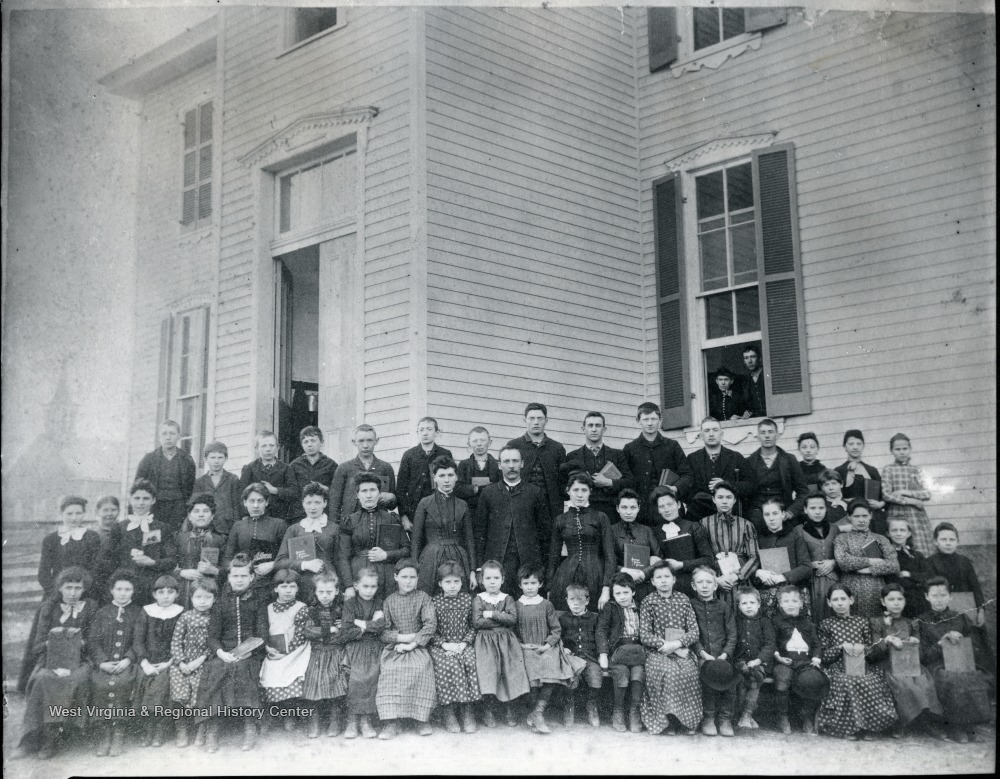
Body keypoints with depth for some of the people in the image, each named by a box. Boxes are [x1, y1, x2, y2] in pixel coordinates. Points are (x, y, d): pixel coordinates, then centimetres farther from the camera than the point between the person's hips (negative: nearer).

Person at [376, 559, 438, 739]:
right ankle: (392, 722, -24)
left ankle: (422, 719, -17)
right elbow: (383, 631, 4)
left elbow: (430, 624, -6)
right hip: (394, 646, 1)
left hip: (418, 646, -1)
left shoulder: (423, 598, 5)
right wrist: (402, 638, -13)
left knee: (422, 667, -30)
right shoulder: (389, 601, 10)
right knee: (389, 670, -27)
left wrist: (413, 643, -15)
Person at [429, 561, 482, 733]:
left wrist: (464, 644, -8)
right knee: (447, 665, -32)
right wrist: (445, 644, -12)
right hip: (441, 645, -1)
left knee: (471, 663, -30)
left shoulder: (468, 600, 7)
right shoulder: (434, 602, 3)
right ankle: (448, 714, -20)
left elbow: (473, 626, 7)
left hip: (464, 644, 1)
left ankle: (468, 711, -18)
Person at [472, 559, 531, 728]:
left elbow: (513, 619, -8)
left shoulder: (508, 599, 9)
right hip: (485, 642, -1)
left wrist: (492, 614, -11)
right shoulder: (478, 599, 5)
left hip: (506, 641, 2)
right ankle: (487, 711, -3)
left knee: (510, 670, -11)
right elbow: (477, 622, -9)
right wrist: (502, 620, -8)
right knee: (488, 670, -17)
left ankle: (508, 709, 5)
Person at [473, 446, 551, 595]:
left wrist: (543, 563, 4)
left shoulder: (536, 493, 9)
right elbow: (479, 529, 9)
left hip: (528, 561, 0)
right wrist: (479, 563, 2)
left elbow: (545, 529, 10)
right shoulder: (488, 492, 10)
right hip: (496, 560, 0)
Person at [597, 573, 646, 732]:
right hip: (617, 648, -2)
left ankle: (634, 711, -13)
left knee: (638, 672, -28)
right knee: (621, 672, -29)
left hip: (638, 647, 2)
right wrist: (603, 654, -9)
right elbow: (601, 631, 1)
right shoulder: (609, 609, 11)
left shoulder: (640, 607, 19)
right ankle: (618, 712, -9)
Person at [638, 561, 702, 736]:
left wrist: (677, 644, -11)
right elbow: (644, 635, 0)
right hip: (658, 651, -1)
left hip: (682, 650, 2)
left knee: (689, 671, -27)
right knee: (667, 672, -30)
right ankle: (666, 720, -16)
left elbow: (694, 631, 6)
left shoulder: (683, 600, 11)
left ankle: (687, 721, -12)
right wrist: (664, 644, -14)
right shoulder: (648, 602, 6)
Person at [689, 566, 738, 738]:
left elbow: (732, 635, 8)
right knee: (709, 673, -32)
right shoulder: (690, 606, 11)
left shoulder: (724, 606, 17)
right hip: (701, 655, -2)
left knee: (729, 673, -29)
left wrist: (724, 655, -10)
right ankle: (708, 717, -16)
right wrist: (703, 654, -15)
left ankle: (725, 717, -14)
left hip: (722, 655, 2)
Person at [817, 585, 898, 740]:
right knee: (847, 683, -35)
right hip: (839, 670, -2)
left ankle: (868, 726, -11)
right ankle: (849, 726, -16)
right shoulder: (826, 625, 12)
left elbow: (873, 652, 16)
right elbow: (824, 656, 6)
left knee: (874, 683, -30)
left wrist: (864, 648, -7)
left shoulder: (862, 622, 17)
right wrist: (841, 646, -8)